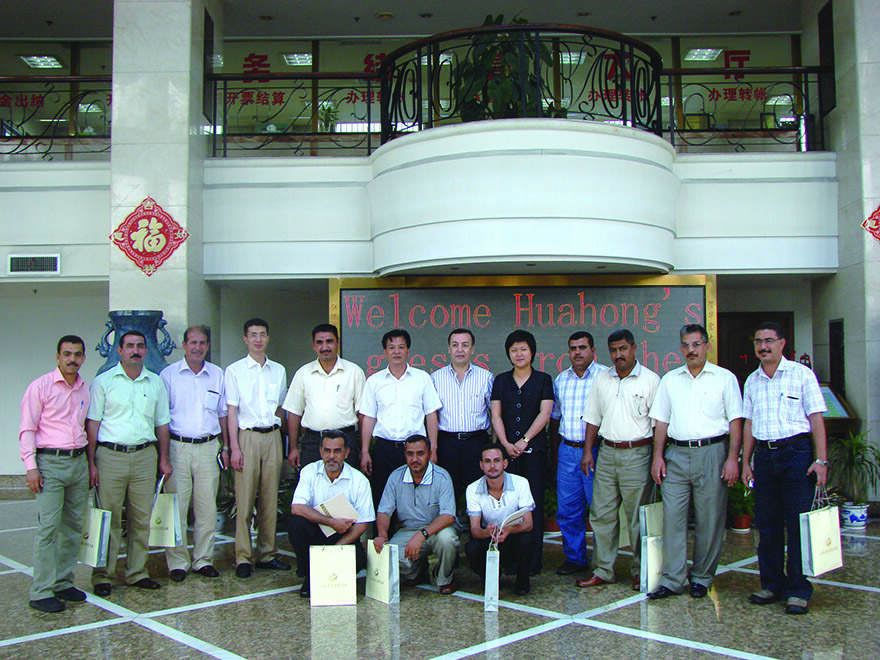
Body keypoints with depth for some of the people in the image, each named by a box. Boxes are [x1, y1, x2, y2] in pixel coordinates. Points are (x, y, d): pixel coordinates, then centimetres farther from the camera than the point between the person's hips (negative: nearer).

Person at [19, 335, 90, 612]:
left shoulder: (86, 389, 12)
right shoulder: (41, 386, -3)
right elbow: (27, 429, -4)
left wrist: (90, 463, 14)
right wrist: (31, 466, -12)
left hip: (79, 462, 5)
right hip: (50, 462, -5)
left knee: (74, 526, 8)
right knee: (48, 526, -9)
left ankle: (63, 583, 19)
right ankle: (41, 592, -3)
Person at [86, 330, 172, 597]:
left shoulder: (155, 383, 11)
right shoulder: (103, 382, 2)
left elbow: (162, 423, 15)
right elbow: (92, 423, -1)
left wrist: (164, 458, 10)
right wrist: (91, 462, -7)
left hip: (145, 456, 3)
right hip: (111, 456, -3)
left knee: (142, 519, 6)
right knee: (108, 518, -2)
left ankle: (137, 573, 17)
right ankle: (102, 576, 8)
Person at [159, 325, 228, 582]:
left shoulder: (217, 375, 11)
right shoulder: (169, 374, 3)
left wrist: (225, 447, 12)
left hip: (208, 447, 2)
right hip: (178, 446, -2)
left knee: (207, 506, 5)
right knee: (176, 507, -1)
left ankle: (203, 559, 16)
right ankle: (177, 562, 10)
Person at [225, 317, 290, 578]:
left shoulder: (279, 371, 13)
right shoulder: (235, 370, 3)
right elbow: (232, 411, -1)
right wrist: (234, 447, -8)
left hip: (273, 437, 3)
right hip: (247, 437, -3)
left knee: (270, 499, 6)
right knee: (245, 500, -5)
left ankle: (267, 554, 15)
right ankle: (244, 558, 3)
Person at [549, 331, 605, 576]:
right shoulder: (560, 380, 13)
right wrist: (554, 454, 17)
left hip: (595, 450, -5)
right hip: (567, 450, 5)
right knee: (567, 509, 7)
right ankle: (575, 558, 21)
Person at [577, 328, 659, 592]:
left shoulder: (651, 380, -2)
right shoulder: (602, 379, 10)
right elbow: (593, 418, 15)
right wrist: (588, 451, 9)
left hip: (637, 454, -4)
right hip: (607, 452, 4)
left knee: (638, 517, 2)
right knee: (601, 514, 6)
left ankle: (641, 571, 16)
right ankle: (602, 570, 15)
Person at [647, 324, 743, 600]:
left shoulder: (724, 378, 4)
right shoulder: (670, 380, 13)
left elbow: (735, 421, 1)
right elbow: (661, 421, 13)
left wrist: (732, 458, -8)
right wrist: (658, 456, 4)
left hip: (712, 453, -2)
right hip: (677, 454, 3)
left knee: (709, 520, 2)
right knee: (672, 517, -2)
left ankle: (701, 578, 15)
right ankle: (672, 580, 4)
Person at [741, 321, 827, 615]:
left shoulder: (801, 374, -1)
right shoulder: (752, 381, 13)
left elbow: (816, 419, -4)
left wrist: (821, 460, -11)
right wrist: (746, 462, 10)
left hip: (796, 452, -4)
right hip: (764, 455, 4)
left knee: (799, 524, -3)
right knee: (767, 524, 8)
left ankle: (798, 590, 4)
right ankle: (771, 584, 19)